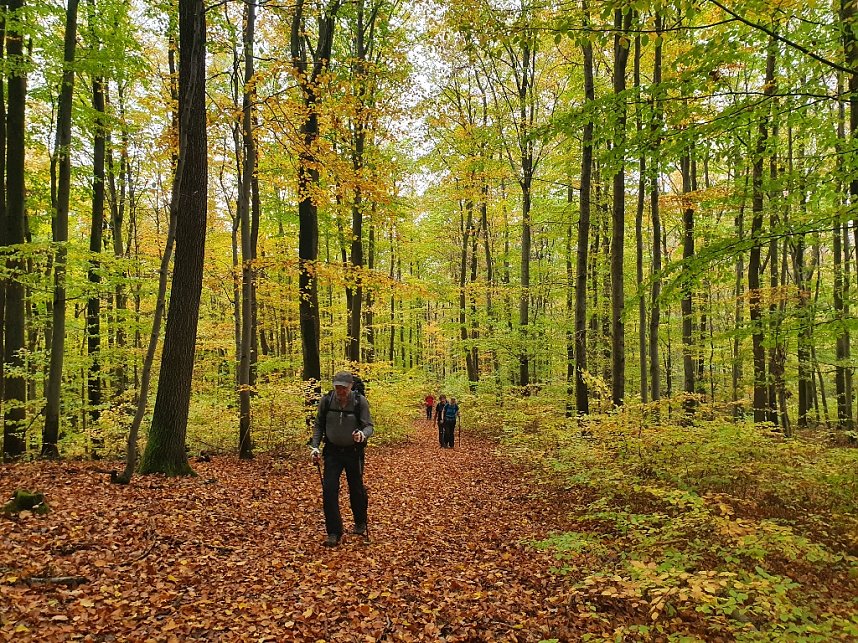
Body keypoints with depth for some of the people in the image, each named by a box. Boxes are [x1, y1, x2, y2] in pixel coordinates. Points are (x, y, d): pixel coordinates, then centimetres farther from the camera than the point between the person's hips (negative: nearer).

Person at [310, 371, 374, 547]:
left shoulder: (360, 402, -15)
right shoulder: (326, 400, -9)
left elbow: (369, 426, -13)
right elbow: (319, 425, 3)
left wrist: (363, 434, -36)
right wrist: (315, 446, -6)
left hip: (354, 452, -1)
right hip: (332, 452, 2)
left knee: (356, 489, 11)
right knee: (329, 490, -8)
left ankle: (360, 524, 37)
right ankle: (334, 533, 2)